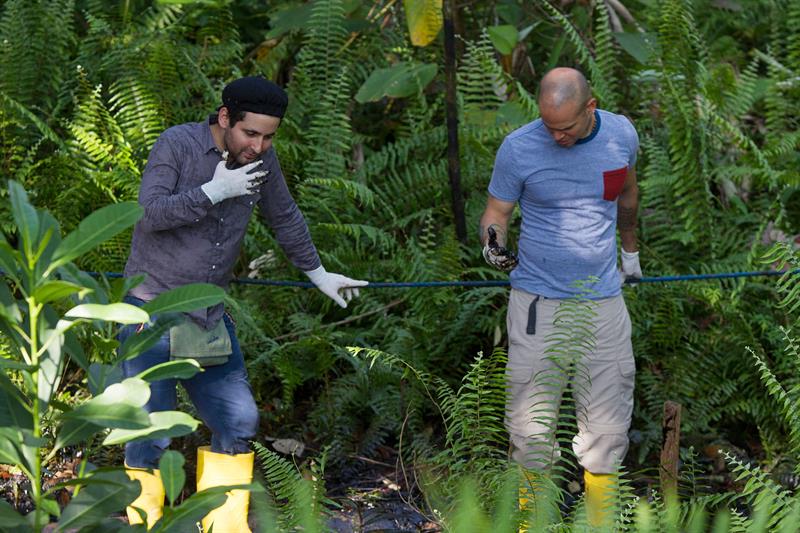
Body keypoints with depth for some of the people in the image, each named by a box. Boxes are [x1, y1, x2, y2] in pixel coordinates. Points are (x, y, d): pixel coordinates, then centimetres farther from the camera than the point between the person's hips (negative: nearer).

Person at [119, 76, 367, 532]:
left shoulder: (262, 160, 4)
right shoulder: (177, 144, -11)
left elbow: (285, 218, 20)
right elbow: (151, 213, -21)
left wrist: (318, 273, 28)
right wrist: (216, 190, -22)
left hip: (209, 315, 6)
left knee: (238, 421, 5)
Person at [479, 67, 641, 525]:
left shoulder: (621, 135, -1)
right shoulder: (519, 148, -9)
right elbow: (496, 211, 0)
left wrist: (630, 248, 32)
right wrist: (493, 241, -23)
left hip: (603, 299, 2)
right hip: (537, 302, -2)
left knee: (607, 426, 4)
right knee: (530, 422, 1)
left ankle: (600, 518, 19)